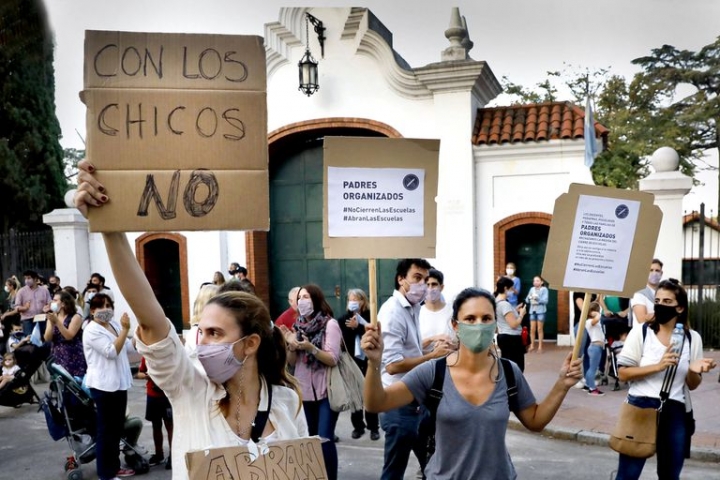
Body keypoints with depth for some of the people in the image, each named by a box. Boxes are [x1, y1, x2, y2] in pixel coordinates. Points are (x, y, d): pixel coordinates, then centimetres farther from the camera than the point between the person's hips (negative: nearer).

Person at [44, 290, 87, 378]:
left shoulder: (76, 317, -4)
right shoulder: (52, 317, 11)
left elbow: (69, 336, -16)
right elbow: (47, 338, 1)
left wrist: (57, 321, -17)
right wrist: (52, 323, -12)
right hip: (57, 358, 4)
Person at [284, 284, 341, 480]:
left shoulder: (330, 324, -6)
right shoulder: (299, 325, 10)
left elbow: (333, 359, -14)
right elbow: (292, 362, 10)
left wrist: (311, 348, -27)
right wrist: (292, 346, -10)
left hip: (326, 391, -5)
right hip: (305, 391, 5)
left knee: (325, 439, -10)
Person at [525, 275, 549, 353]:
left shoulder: (544, 289, -3)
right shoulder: (532, 289, 10)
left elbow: (545, 300, -13)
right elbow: (527, 301, 8)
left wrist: (537, 298, -23)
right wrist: (529, 298, -13)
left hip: (541, 311, -4)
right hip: (532, 311, 4)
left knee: (540, 329, 1)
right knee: (532, 329, 5)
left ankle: (540, 346, 7)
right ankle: (532, 346, 14)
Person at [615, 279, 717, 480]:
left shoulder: (692, 338, 3)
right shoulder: (640, 332, -4)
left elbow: (692, 385, 8)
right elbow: (623, 373, -7)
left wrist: (693, 371, -14)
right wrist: (658, 366, -18)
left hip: (675, 412, 3)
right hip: (641, 407, -3)